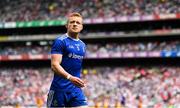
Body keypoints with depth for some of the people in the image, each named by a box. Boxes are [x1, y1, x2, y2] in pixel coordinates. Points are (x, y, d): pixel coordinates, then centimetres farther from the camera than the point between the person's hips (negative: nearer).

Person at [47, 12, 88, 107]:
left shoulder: (82, 45, 17)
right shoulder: (60, 41, -6)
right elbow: (54, 65, -17)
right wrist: (70, 77, -31)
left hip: (76, 89, 6)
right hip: (60, 88, -6)